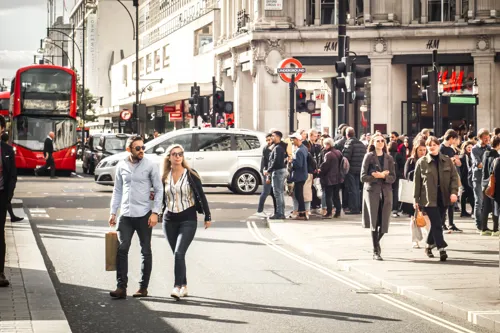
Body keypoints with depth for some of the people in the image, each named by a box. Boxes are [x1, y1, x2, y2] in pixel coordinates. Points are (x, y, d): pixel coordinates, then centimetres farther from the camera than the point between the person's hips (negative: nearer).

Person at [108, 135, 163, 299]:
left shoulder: (150, 166, -4)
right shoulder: (121, 166, 5)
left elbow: (159, 190, -2)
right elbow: (117, 190, 12)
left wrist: (155, 212, -10)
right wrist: (113, 212, 8)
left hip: (144, 215, -2)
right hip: (125, 215, 2)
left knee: (146, 252, 5)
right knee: (122, 249, -7)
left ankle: (143, 287, 13)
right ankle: (121, 287, -7)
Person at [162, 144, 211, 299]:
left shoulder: (190, 175, -3)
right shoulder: (165, 177, 7)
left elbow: (201, 196, -1)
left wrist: (207, 217, -1)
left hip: (188, 219, -4)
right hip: (169, 220, 4)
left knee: (179, 253, -18)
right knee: (178, 255, 9)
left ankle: (177, 287, -19)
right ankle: (184, 286, 20)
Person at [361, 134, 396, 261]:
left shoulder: (389, 158, 10)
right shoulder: (369, 156, 1)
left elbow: (393, 177, 6)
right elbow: (363, 177, -4)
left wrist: (382, 176, -11)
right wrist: (377, 177, -12)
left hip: (386, 192, 3)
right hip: (372, 192, -3)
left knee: (384, 223, 0)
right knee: (374, 222, -6)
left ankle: (376, 244, 28)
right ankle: (376, 251, 1)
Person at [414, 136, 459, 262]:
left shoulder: (447, 161, 7)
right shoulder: (421, 162, 1)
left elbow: (454, 177, 6)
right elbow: (417, 181, 2)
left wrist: (454, 192, -10)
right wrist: (416, 199, 1)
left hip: (443, 198, 4)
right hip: (429, 198, -3)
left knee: (437, 224, 11)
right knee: (437, 224, -11)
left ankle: (429, 245, 29)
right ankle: (442, 249, -12)